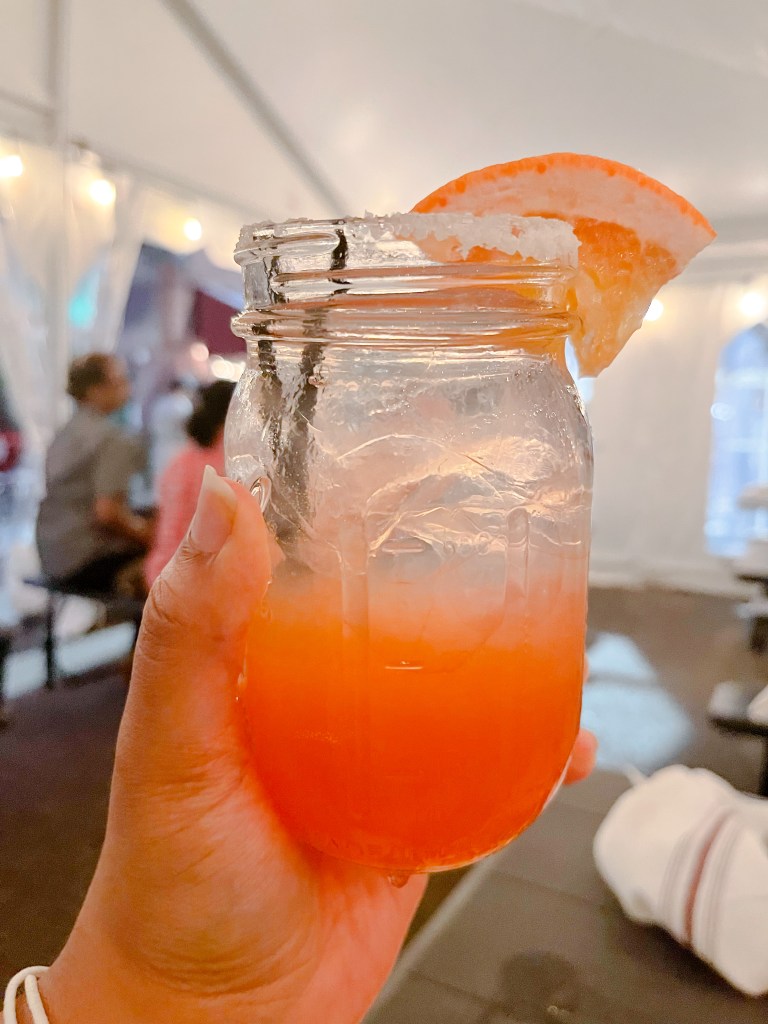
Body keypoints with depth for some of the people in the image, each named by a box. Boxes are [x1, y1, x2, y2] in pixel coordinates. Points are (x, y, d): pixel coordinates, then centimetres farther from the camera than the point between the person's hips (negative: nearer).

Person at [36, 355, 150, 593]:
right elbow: (107, 513, -23)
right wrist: (143, 534, -6)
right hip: (87, 562, -9)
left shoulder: (65, 433, 13)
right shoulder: (113, 440, -16)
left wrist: (137, 523, 13)